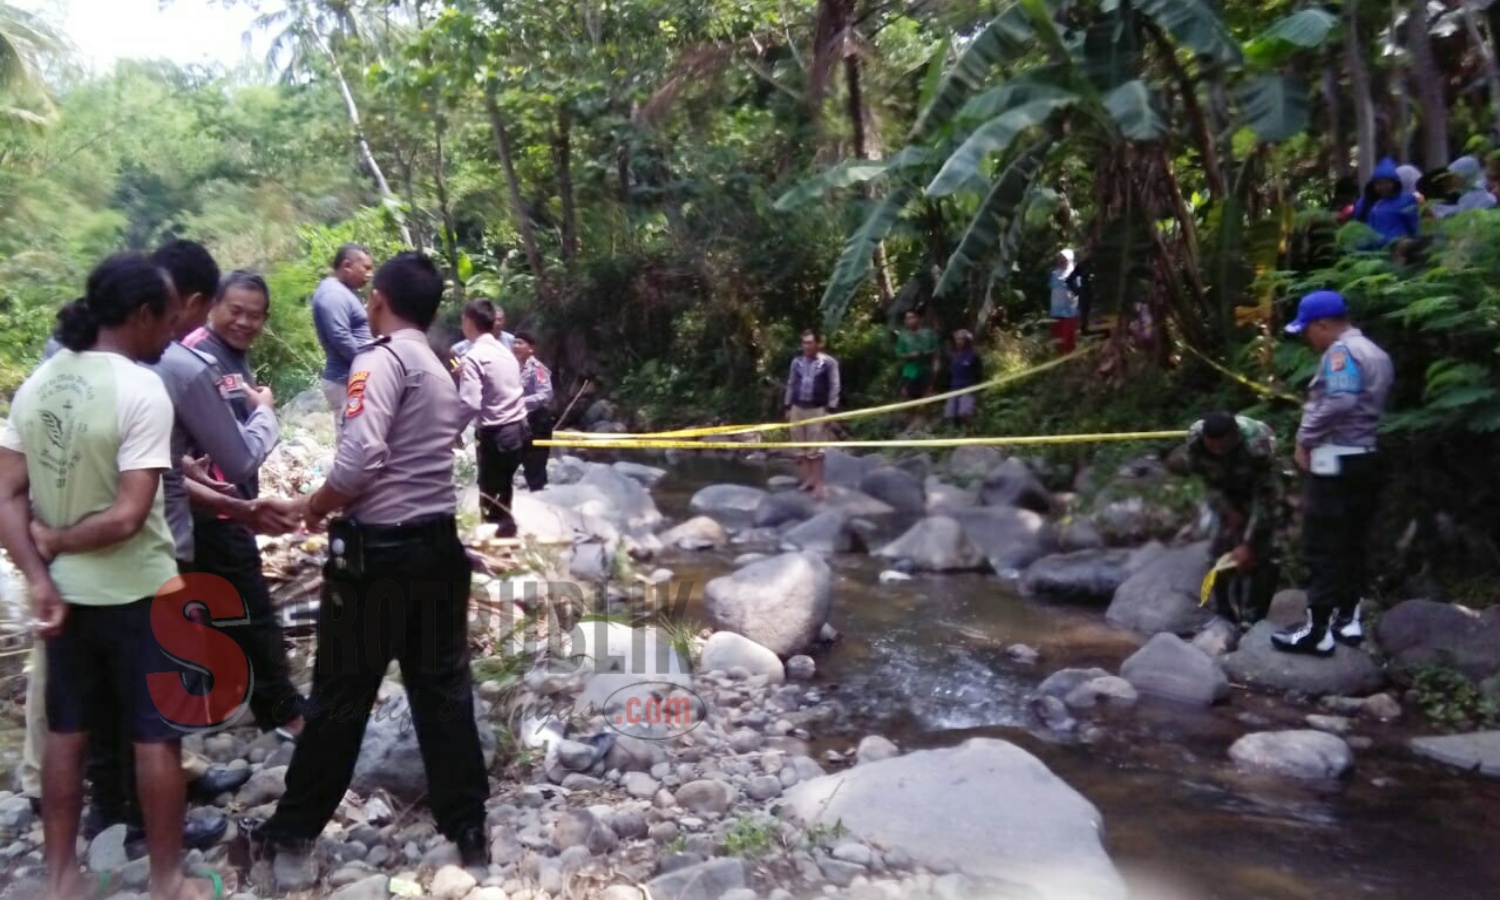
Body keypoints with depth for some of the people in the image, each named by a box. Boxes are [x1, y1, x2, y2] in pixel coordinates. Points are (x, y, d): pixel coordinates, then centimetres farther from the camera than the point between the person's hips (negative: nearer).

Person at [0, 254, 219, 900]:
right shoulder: (143, 391, -20)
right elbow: (126, 518, -24)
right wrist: (60, 541, -7)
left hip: (65, 590, 7)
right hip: (138, 593, -6)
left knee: (66, 732, 18)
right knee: (156, 737, 8)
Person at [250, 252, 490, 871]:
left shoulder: (382, 359, -13)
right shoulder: (441, 373, 13)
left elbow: (360, 461, -22)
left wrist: (316, 507, -5)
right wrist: (338, 501, 15)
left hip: (378, 552, -7)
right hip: (437, 545, 7)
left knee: (340, 696, 8)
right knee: (443, 690, 13)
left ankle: (294, 829, 26)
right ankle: (467, 829, 20)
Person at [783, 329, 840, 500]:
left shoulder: (829, 362, -7)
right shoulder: (797, 362, 7)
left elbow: (834, 387, -7)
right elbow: (791, 384, 12)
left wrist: (831, 409, -12)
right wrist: (787, 407, 10)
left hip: (817, 409, -5)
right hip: (797, 408, 5)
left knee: (815, 448, -4)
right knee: (801, 447, 8)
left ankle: (819, 484, 2)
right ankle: (808, 479, 17)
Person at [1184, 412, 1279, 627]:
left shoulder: (1258, 445, -42)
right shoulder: (1194, 437, -33)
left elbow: (1264, 499, -33)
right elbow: (1207, 478, -13)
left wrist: (1248, 544, -32)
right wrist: (1228, 510, -18)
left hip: (1257, 487, -3)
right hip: (1226, 489, 3)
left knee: (1258, 551, -11)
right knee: (1221, 546, -4)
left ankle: (1253, 618, -1)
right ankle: (1224, 614, 9)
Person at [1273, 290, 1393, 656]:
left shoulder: (1341, 351, -13)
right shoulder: (1376, 353, 17)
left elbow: (1338, 403, -26)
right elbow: (1367, 405, 16)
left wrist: (1305, 440, -15)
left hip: (1335, 462, -10)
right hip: (1365, 459, 10)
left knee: (1322, 547, -6)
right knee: (1352, 544, 15)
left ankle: (1318, 630, -3)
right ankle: (1348, 619, 22)